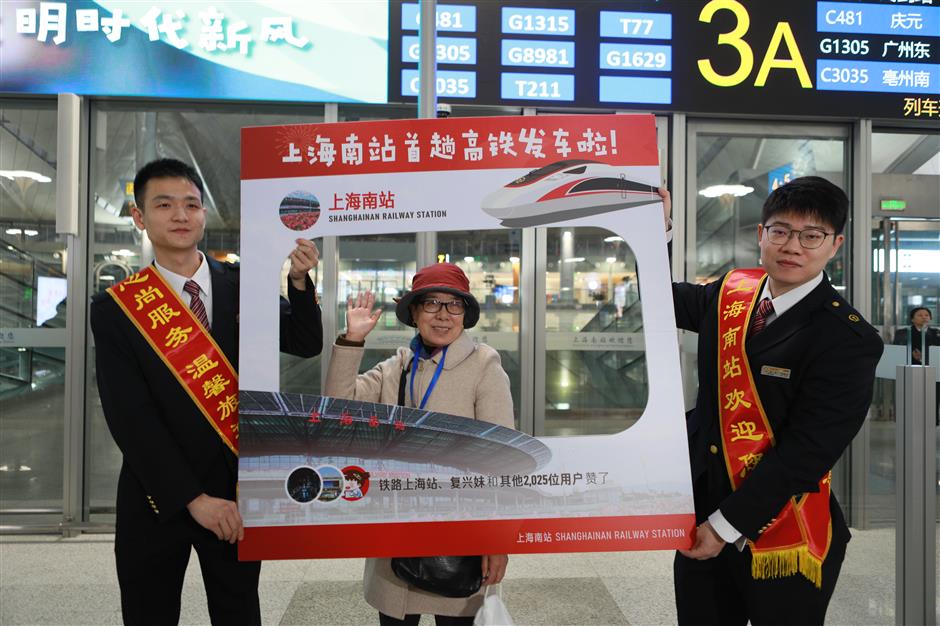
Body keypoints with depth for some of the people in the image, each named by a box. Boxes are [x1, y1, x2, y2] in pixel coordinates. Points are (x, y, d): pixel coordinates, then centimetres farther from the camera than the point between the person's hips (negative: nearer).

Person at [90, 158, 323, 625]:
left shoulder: (243, 287, -1)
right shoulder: (115, 308, -6)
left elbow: (306, 344, -8)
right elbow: (130, 418, -11)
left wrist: (299, 281, -25)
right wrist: (193, 498, -15)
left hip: (237, 489, 1)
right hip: (158, 495, -1)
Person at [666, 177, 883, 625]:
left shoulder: (847, 339, -16)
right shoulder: (729, 294, 0)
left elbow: (805, 452, -19)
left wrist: (727, 524, -16)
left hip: (778, 536, -5)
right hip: (700, 521, 5)